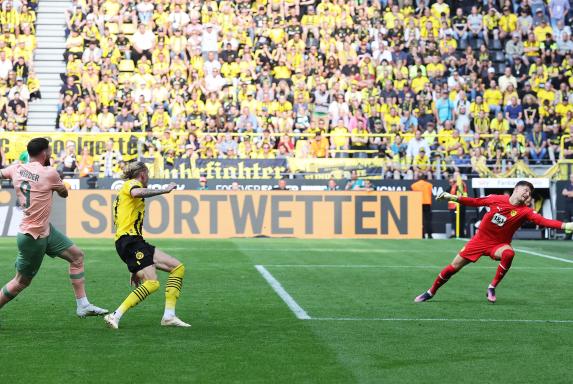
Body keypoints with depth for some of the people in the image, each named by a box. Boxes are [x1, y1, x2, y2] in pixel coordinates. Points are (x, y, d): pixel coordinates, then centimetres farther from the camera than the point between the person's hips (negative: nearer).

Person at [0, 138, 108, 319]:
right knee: (22, 282, 2)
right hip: (32, 237, -9)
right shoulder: (49, 173, -17)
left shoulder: (16, 169, 0)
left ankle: (83, 306, 13)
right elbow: (64, 194, 1)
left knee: (77, 256, 11)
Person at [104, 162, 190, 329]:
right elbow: (136, 193, -27)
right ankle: (115, 316, -23)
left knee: (178, 267, 6)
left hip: (135, 241, 10)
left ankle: (169, 316, -2)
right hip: (130, 240, -10)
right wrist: (164, 190, -15)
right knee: (152, 283, -22)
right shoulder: (131, 184, 3)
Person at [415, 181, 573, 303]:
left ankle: (492, 288, -19)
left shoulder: (524, 211, -13)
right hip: (480, 240, 1)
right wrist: (453, 197, -3)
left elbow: (542, 221, -27)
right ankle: (431, 292, 25)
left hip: (498, 245, -1)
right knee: (454, 267, 2)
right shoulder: (497, 199, -8)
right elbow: (475, 202, 3)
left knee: (509, 253, -36)